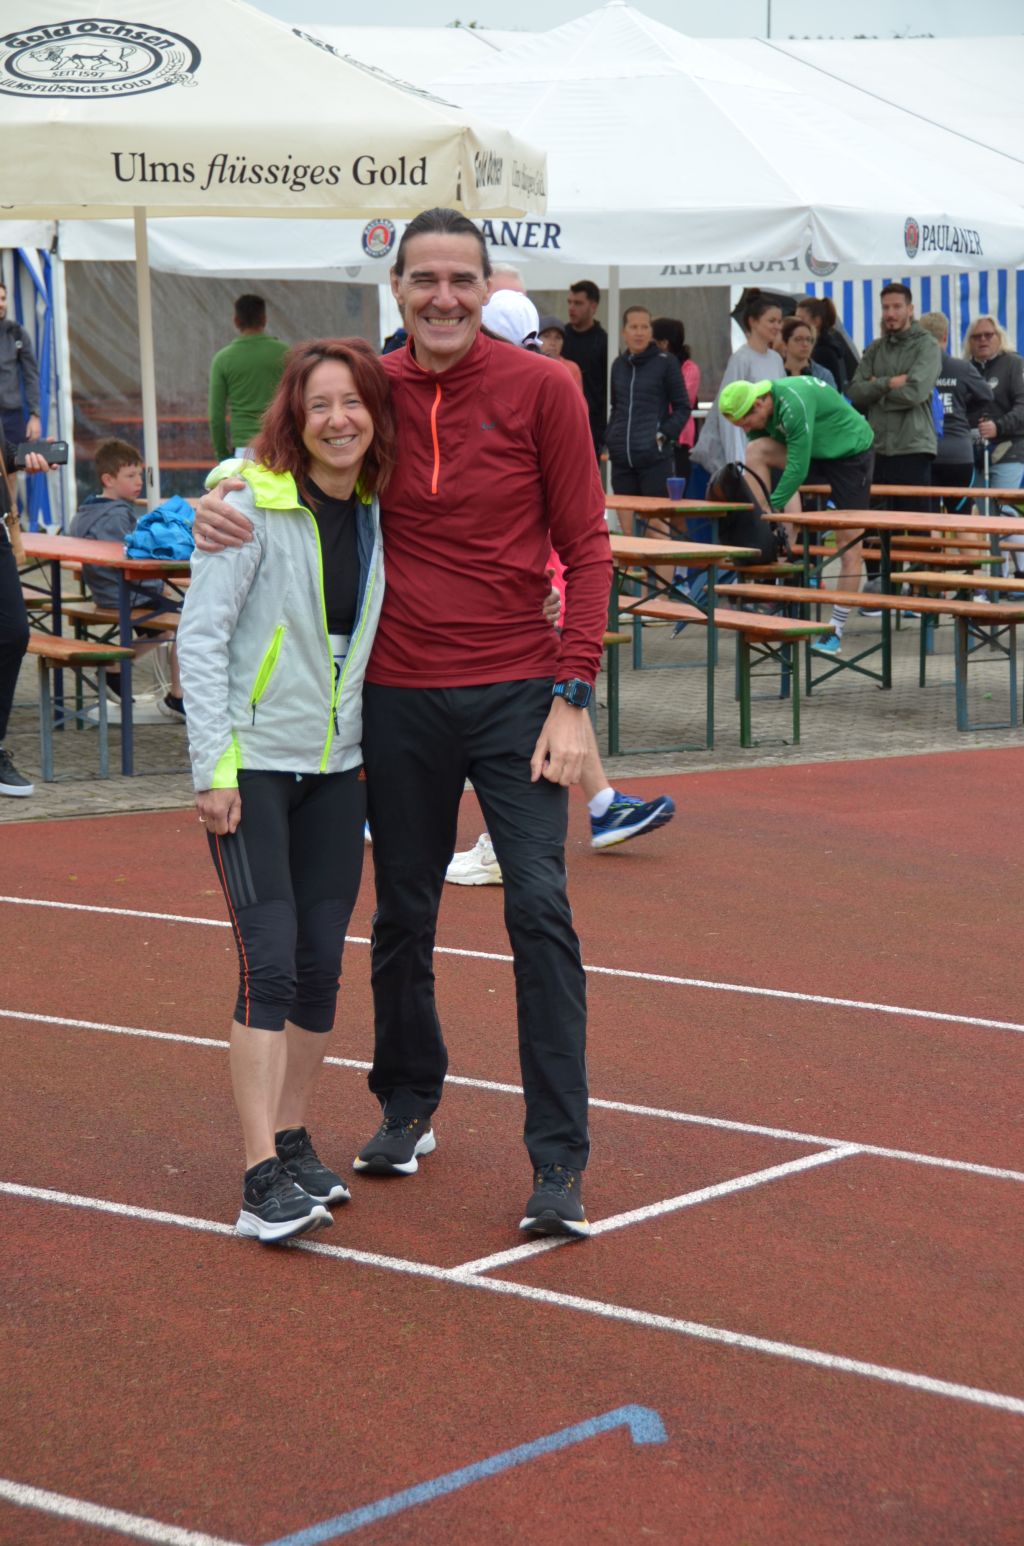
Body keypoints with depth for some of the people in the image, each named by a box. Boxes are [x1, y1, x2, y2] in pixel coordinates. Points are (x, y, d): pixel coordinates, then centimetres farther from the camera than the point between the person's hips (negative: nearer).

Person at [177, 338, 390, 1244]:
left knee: (321, 964, 8)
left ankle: (294, 1142, 22)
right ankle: (264, 1180, -9)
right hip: (252, 765, -6)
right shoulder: (252, 502, -11)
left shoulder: (376, 511, 6)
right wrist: (215, 767, -15)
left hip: (337, 765, 6)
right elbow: (200, 635, -12)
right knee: (270, 963, -11)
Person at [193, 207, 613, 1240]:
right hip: (400, 697, 3)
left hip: (516, 691, -3)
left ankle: (560, 1160, -4)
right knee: (401, 914, 13)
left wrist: (573, 697, -11)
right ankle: (407, 1106, 34)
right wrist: (221, 511, -10)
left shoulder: (539, 388, -4)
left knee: (539, 907, -10)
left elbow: (584, 547, -3)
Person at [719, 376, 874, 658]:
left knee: (850, 545, -7)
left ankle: (836, 632, 0)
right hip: (814, 452, 7)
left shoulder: (794, 404, -34)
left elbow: (797, 469, -32)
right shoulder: (758, 413, -8)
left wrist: (770, 507, -25)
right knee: (755, 451, -18)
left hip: (851, 451, -7)